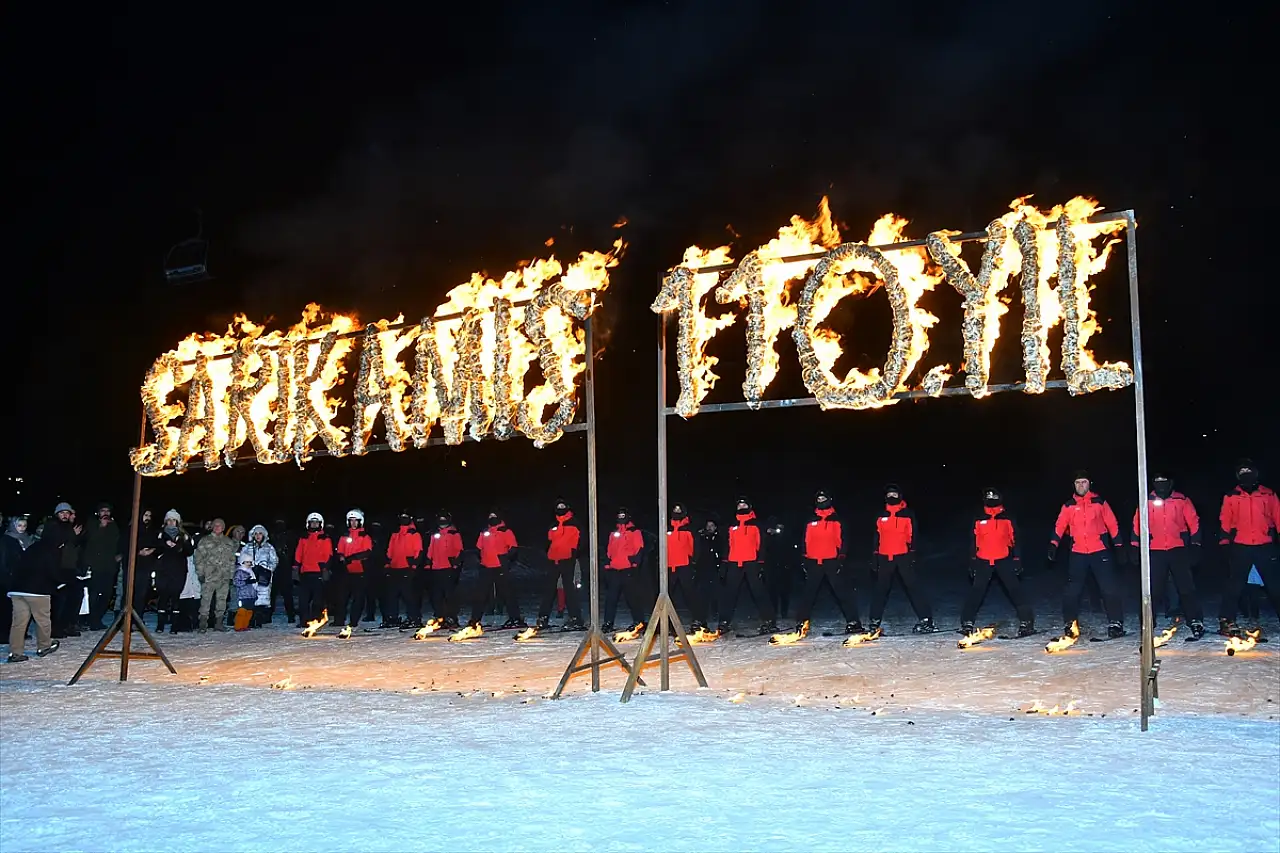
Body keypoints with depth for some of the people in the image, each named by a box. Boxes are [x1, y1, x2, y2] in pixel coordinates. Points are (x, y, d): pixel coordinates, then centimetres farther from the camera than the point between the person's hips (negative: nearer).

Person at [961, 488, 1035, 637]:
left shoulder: (1008, 519, 3)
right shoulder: (979, 520, 8)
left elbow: (1015, 541, 5)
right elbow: (974, 542, 12)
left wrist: (1017, 561, 1)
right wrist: (972, 563, 9)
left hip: (1004, 560, -2)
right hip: (983, 561, 2)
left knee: (1015, 590, -6)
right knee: (975, 592, 2)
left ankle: (1026, 622, -2)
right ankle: (967, 623, 9)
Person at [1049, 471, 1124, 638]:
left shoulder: (1099, 502, 4)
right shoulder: (1069, 505, 7)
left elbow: (1112, 525, 5)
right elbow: (1059, 526, 4)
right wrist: (1053, 544, -7)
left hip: (1100, 552, -1)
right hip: (1077, 553, 1)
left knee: (1110, 588, -5)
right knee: (1072, 590, 2)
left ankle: (1115, 623, 3)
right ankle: (1069, 623, 13)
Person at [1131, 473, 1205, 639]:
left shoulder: (1181, 500, 4)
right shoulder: (1146, 502, 6)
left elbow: (1194, 522, 4)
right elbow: (1137, 525, 9)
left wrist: (1195, 545, -1)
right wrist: (1135, 547, 6)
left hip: (1178, 550, -1)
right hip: (1155, 552, 1)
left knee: (1186, 587, -3)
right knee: (1153, 589, 5)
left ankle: (1196, 622, 1)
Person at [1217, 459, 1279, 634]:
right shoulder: (1231, 497, 7)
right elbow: (1225, 521, 6)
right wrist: (1225, 541, -1)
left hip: (1265, 546, 1)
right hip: (1240, 547, -1)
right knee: (1234, 585, 0)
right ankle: (1226, 620, 2)